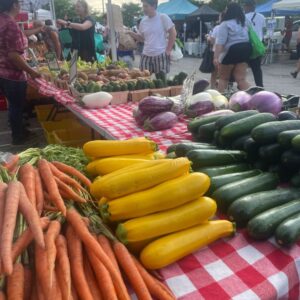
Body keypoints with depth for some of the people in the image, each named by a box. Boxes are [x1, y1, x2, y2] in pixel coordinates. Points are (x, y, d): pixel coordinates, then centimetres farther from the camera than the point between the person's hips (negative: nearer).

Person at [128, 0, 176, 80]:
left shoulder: (163, 17, -5)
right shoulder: (143, 21, 9)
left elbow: (173, 33, -4)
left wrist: (168, 50, -7)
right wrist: (131, 33, 0)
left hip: (160, 55, -4)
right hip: (146, 55, 5)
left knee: (161, 80, 2)